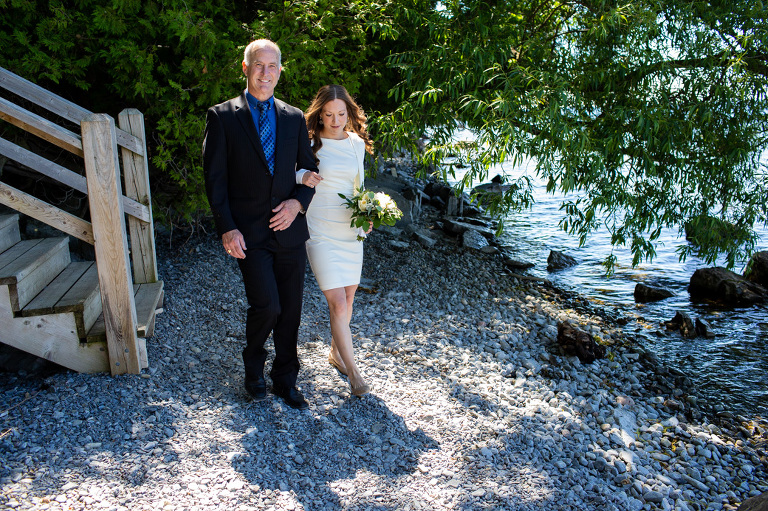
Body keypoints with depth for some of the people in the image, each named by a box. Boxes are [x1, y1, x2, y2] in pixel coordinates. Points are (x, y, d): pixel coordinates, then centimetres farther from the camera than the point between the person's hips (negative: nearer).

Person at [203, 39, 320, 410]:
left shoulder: (294, 118, 10)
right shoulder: (222, 116, 0)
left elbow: (309, 169, 14)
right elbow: (215, 178, -2)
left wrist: (297, 202, -6)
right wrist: (227, 229, -10)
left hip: (288, 227, 4)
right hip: (249, 233, -3)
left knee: (291, 310, 8)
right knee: (266, 305, -13)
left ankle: (285, 380, 26)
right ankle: (253, 366, 18)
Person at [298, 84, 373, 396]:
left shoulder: (356, 143, 7)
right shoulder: (308, 143, -8)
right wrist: (302, 178, -26)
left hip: (350, 230, 5)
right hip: (320, 232, -5)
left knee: (347, 299, 14)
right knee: (338, 303, -9)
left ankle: (336, 353, 35)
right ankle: (353, 371, 4)